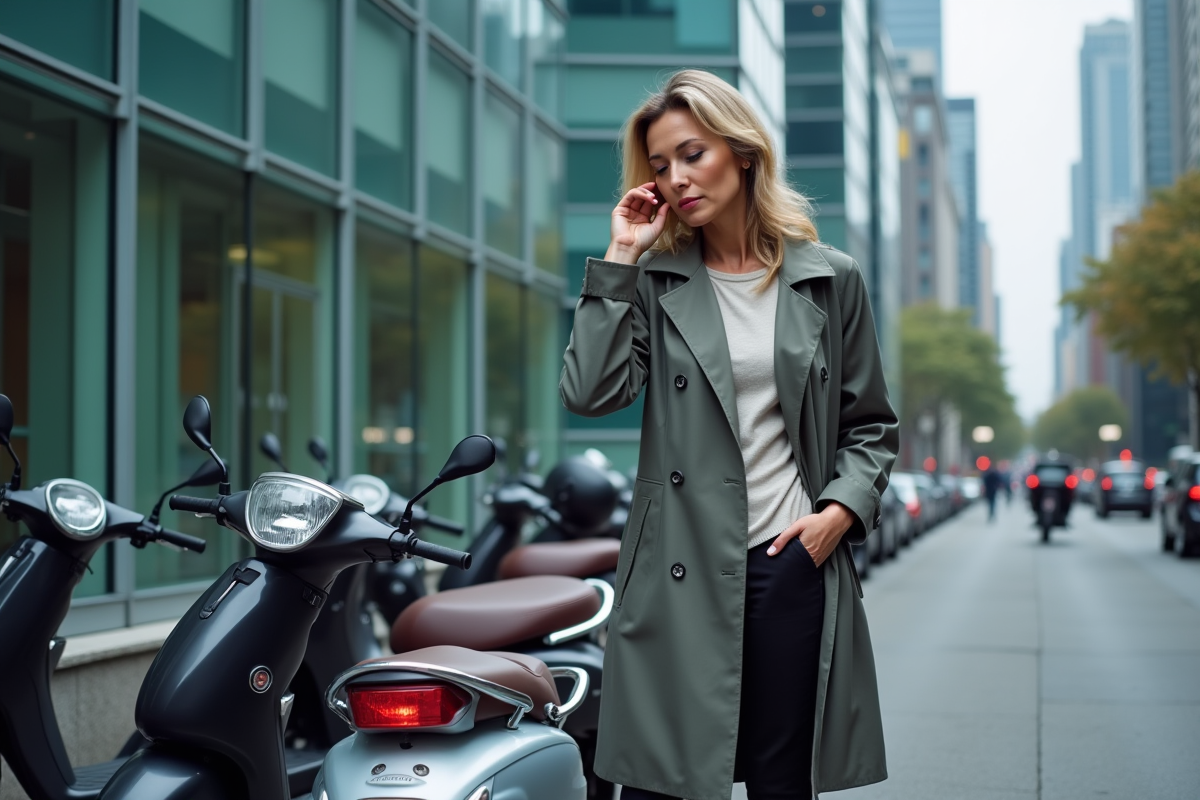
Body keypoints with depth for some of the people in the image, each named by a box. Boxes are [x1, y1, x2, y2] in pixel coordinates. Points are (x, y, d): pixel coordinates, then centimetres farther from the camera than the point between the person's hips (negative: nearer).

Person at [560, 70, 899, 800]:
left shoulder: (831, 279, 6)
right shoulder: (654, 281, 6)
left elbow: (871, 424, 13)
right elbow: (590, 391, -10)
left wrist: (842, 509, -5)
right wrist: (621, 258, -5)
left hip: (793, 560, 0)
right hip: (680, 569, 0)